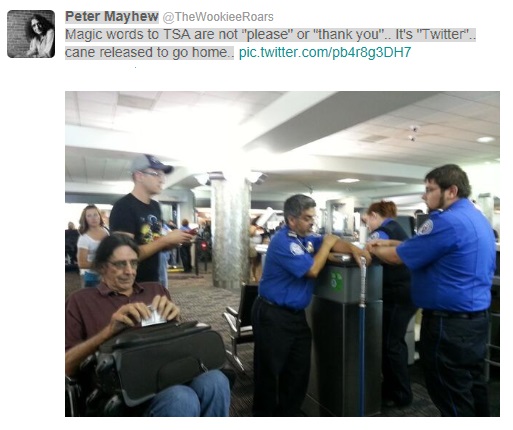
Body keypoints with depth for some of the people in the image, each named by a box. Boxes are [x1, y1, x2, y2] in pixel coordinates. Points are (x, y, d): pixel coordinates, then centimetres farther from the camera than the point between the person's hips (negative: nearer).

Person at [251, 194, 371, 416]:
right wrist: (327, 244, -13)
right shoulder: (283, 242, -23)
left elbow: (332, 242, 7)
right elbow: (312, 270, -25)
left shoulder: (306, 237, 6)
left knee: (299, 371, 17)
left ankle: (288, 414, 35)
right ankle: (264, 416, 27)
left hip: (296, 314, 9)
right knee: (269, 372, 7)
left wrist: (352, 249, -14)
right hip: (273, 316, -9)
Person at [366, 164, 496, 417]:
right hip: (476, 317, 10)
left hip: (449, 324, -10)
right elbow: (423, 247, 17)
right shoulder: (476, 218, 11)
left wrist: (373, 250, 2)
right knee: (473, 389, 21)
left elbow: (398, 257, -16)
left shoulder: (447, 221, -22)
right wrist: (389, 243, 12)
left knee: (452, 398, 5)